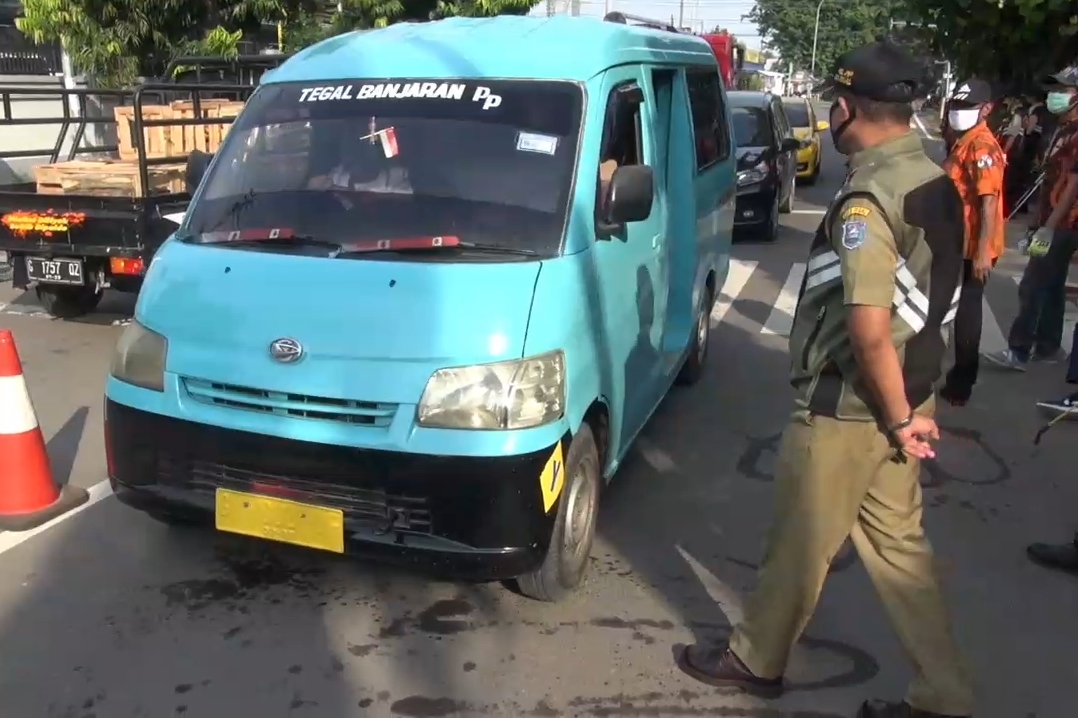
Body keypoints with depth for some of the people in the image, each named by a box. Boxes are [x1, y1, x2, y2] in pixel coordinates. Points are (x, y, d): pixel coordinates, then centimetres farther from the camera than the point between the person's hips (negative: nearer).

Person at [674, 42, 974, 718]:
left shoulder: (868, 199, -23)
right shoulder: (934, 180, 7)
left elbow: (869, 330, -29)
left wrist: (898, 417, -15)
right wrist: (908, 411, 19)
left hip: (851, 408, -9)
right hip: (908, 392, 9)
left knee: (800, 543, 10)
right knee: (898, 543, 18)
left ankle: (756, 658, 32)